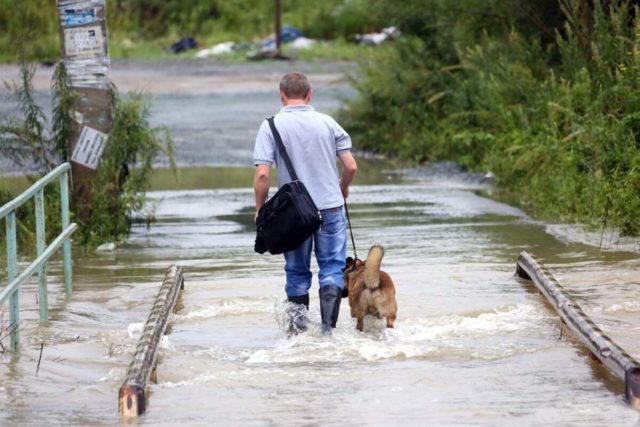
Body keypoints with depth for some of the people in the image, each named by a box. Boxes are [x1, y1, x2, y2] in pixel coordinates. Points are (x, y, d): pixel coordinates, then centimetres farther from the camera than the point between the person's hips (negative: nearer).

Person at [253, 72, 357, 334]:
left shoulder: (271, 126, -5)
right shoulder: (327, 123, 1)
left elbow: (262, 174, -12)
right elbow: (351, 167, 0)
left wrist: (260, 209, 1)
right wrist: (343, 189, 20)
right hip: (330, 205, 1)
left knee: (297, 271, 14)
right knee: (332, 266, 6)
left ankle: (299, 322, 10)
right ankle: (328, 327, -7)